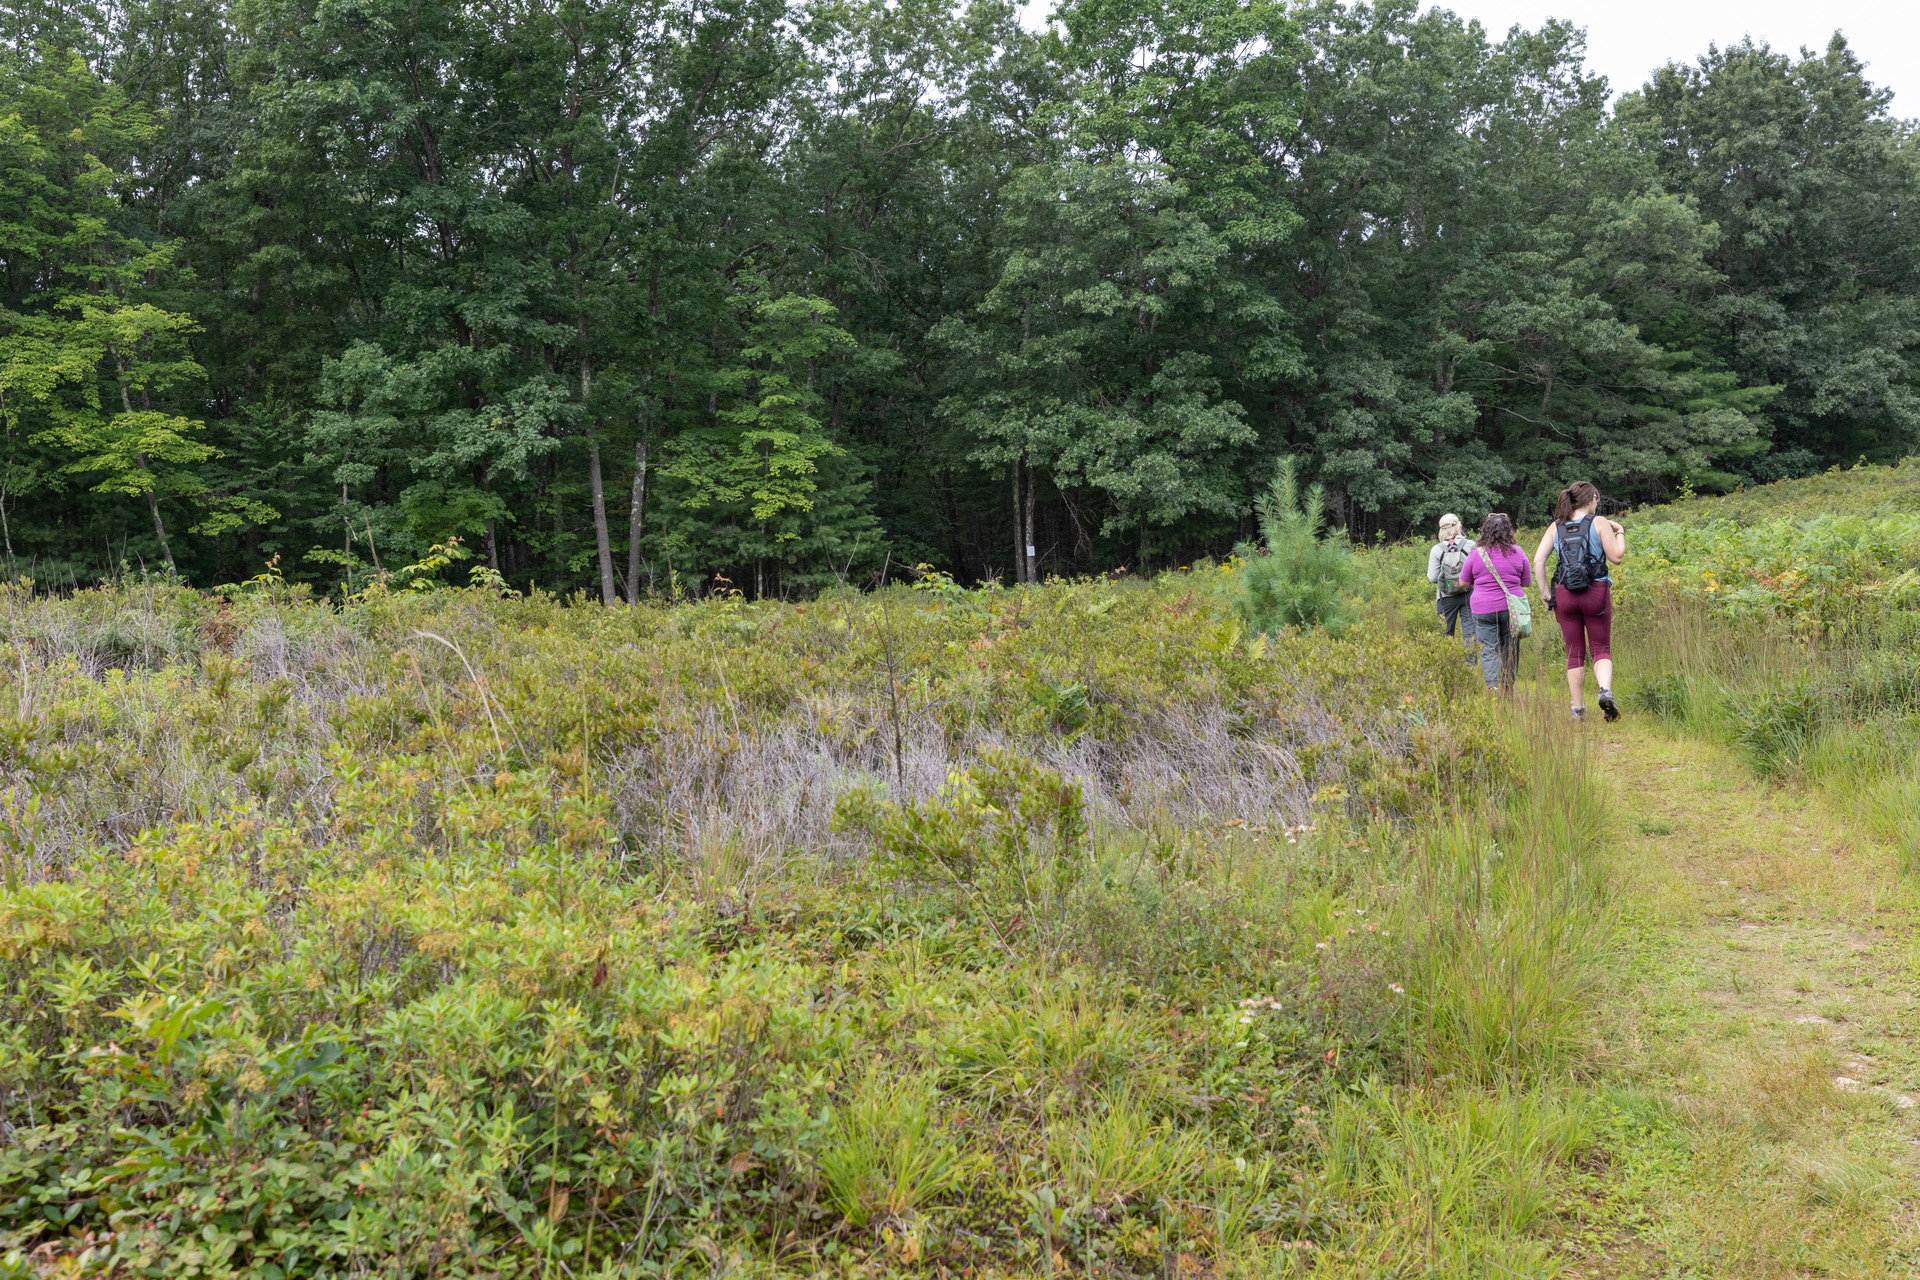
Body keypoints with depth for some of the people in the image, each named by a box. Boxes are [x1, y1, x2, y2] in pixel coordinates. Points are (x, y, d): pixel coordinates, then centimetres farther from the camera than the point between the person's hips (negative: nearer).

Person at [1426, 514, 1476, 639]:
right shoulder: (1470, 545, -6)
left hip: (1446, 597, 0)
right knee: (1470, 632, 2)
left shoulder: (1437, 549, -6)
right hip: (1468, 595, 0)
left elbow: (1432, 578, -6)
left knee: (1446, 635, 9)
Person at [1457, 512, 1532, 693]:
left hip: (1484, 609, -1)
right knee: (1510, 649, 12)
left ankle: (1493, 687, -14)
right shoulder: (1517, 553, -1)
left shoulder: (1476, 554, -4)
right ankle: (1508, 688, 20)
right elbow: (1527, 582, 10)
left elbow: (1464, 582, 7)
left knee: (1488, 651, 0)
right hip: (1511, 607, 1)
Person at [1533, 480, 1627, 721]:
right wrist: (1620, 533, 12)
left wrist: (1545, 592, 4)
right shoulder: (1599, 523, -2)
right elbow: (1616, 557, -3)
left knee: (1575, 654, 10)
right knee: (1601, 649, 6)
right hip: (1596, 592, -2)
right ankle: (1606, 691, -21)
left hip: (1564, 594, 2)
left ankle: (1578, 709, 11)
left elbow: (1538, 560, -1)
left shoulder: (1556, 527, 7)